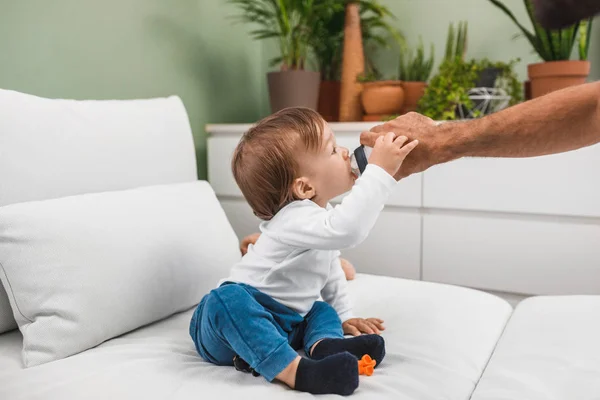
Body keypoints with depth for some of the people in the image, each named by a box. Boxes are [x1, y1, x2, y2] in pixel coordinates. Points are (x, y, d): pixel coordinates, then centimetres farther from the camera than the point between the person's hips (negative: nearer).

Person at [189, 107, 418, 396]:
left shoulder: (319, 215, 7)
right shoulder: (295, 219, -25)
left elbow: (330, 270, 23)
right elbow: (347, 229, -45)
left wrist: (343, 315, 23)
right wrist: (379, 171, -39)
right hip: (237, 315, -9)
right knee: (228, 299, -36)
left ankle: (323, 343, -21)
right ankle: (294, 370, -45)